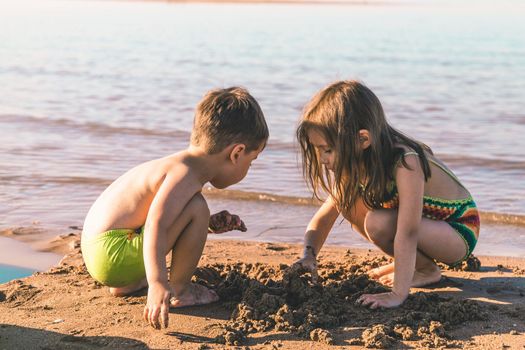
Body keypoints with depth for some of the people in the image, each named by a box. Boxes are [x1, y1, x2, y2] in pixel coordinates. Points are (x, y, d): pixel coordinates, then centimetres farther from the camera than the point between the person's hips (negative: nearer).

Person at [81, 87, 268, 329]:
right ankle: (179, 289, -3)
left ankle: (128, 284, 22)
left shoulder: (178, 164, 12)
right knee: (197, 208, -18)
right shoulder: (185, 175, -19)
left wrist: (210, 224, 21)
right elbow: (156, 226, -32)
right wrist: (157, 283, -41)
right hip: (114, 258, -10)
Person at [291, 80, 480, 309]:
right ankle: (407, 262, 5)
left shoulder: (406, 163, -34)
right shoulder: (357, 165, -11)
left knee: (378, 223, -32)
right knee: (346, 201, -9)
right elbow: (323, 217, -7)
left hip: (460, 231, -7)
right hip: (425, 222, 8)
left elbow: (407, 234, -39)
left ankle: (428, 270, -5)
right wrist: (309, 255, -24)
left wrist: (398, 294, -43)